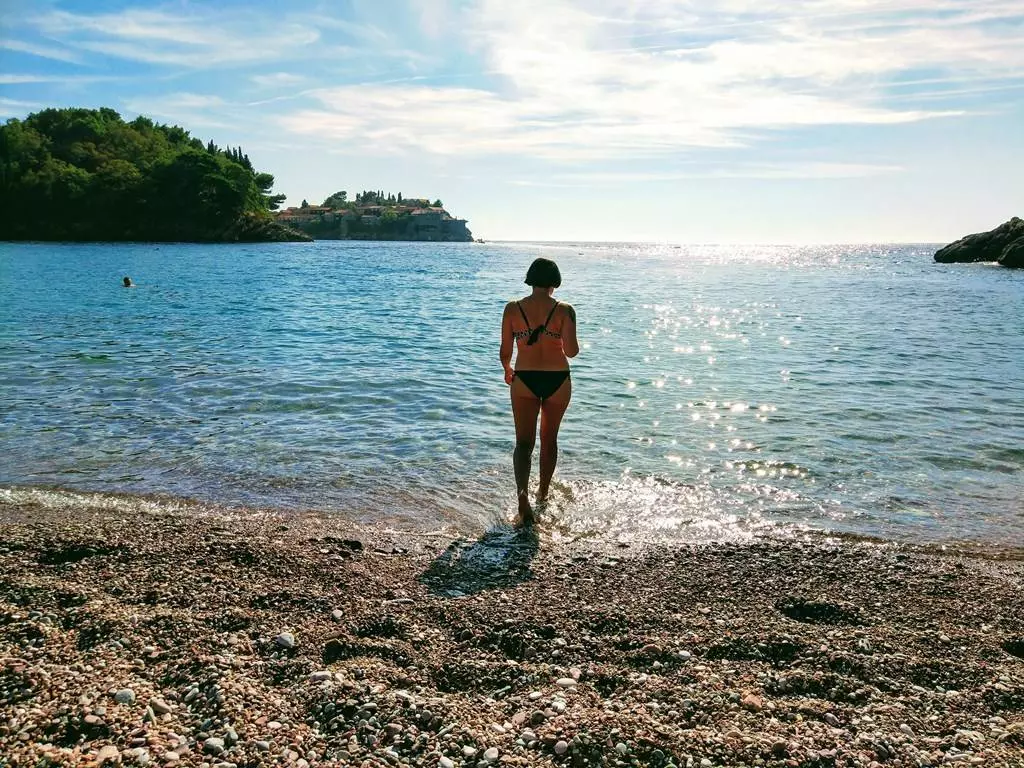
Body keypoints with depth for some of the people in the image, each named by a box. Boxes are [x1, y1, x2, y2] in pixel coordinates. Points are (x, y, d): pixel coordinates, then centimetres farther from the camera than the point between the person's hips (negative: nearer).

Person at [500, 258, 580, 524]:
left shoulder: (513, 309, -4)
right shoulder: (564, 310, -8)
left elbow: (505, 351, -1)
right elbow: (571, 351, -17)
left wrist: (507, 370, 19)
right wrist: (572, 345, 7)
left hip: (524, 379, 0)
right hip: (558, 380, 0)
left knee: (524, 442, 4)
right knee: (549, 439, 20)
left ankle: (522, 492, -19)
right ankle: (543, 492, 33)